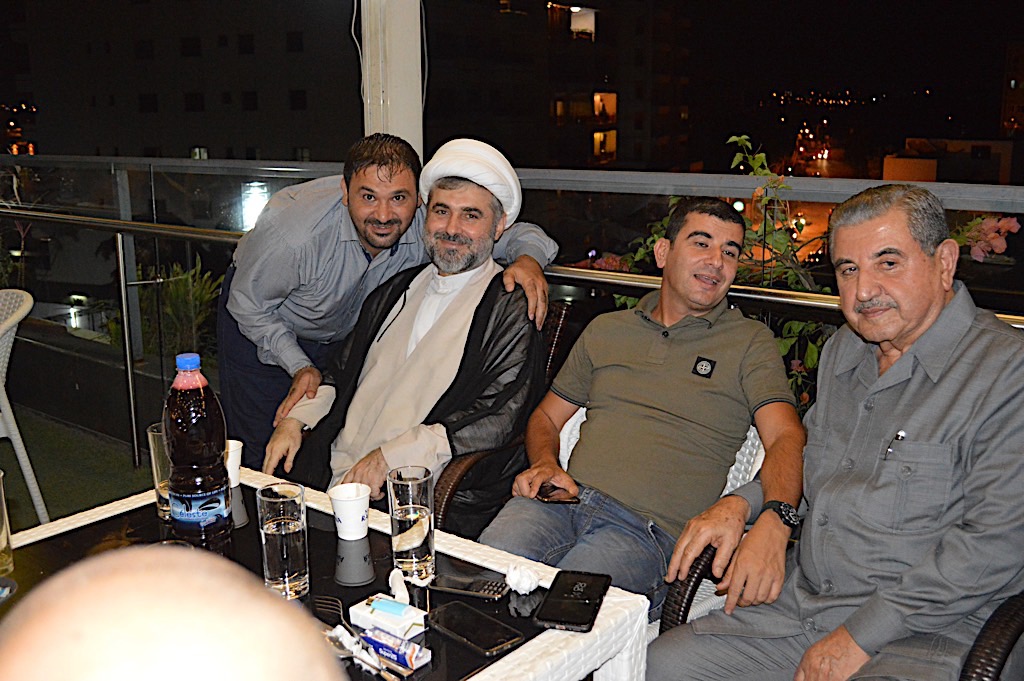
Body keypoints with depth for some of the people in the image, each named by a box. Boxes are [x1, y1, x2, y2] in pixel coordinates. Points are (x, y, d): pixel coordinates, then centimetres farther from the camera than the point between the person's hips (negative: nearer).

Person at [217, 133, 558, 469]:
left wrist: (528, 258, -44)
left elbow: (514, 232, -21)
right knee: (263, 457, 0)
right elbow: (249, 305, -21)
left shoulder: (428, 223, -31)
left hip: (344, 335, 3)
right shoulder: (293, 232, -39)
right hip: (262, 330, -3)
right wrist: (299, 367, -29)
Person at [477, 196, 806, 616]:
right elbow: (546, 417, 26)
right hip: (566, 499, 3)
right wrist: (544, 464, 1)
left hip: (648, 529, -3)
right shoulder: (606, 330, 21)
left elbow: (786, 438, -5)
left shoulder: (750, 342, 10)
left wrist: (773, 524, -26)